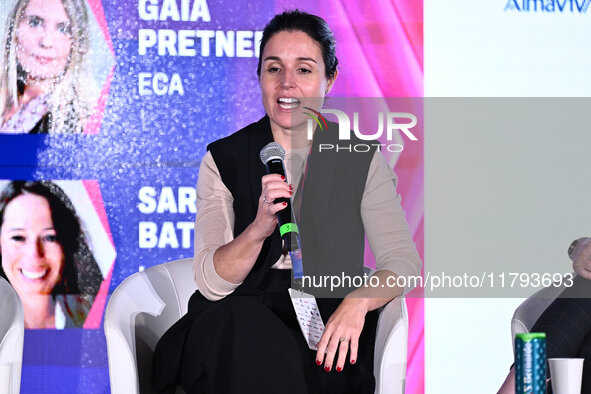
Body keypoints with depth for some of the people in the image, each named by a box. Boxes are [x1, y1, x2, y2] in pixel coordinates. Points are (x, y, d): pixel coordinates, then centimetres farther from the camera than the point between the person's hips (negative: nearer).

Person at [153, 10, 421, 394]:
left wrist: (358, 301, -24)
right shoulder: (224, 160, 4)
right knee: (241, 322, -35)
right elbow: (212, 283, -4)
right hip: (239, 322, 1)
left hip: (331, 319, -1)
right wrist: (258, 230, -24)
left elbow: (403, 260, -1)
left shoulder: (361, 160, 5)